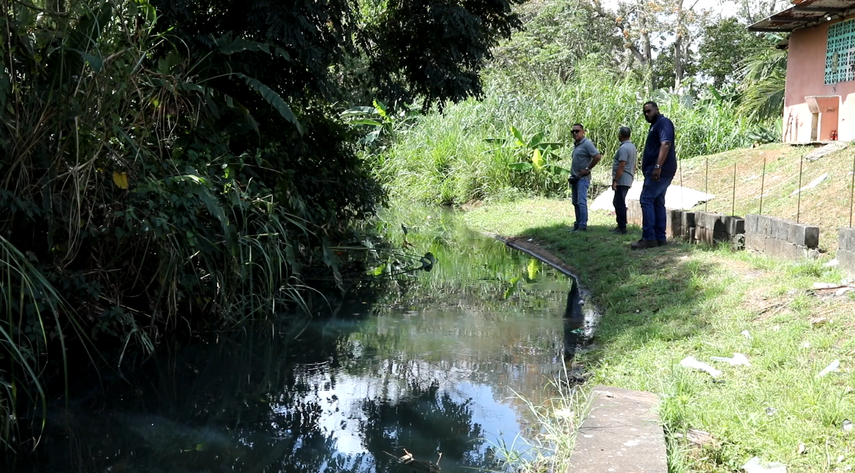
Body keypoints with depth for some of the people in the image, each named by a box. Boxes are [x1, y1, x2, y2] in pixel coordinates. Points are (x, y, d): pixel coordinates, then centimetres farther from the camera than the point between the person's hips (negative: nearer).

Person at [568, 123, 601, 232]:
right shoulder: (576, 145, 15)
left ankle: (583, 226, -11)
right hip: (575, 178, 9)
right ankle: (577, 224, 16)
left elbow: (597, 157, -20)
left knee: (581, 202, -11)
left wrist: (587, 169, -15)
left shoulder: (587, 143, -12)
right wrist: (572, 173, 13)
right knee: (575, 202, 10)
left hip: (582, 178, -9)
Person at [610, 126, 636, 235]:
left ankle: (622, 228, -5)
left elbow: (621, 166, -22)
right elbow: (633, 166, 20)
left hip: (622, 181, -10)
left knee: (620, 204, -6)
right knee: (617, 202, 17)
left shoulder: (623, 148, -16)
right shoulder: (632, 147, 15)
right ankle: (620, 225, 20)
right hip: (628, 180, 10)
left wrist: (615, 180, -20)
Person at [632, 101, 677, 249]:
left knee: (646, 200, -13)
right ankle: (660, 237, 9)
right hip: (661, 171, 11)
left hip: (659, 170, -11)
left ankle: (649, 238, -17)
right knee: (658, 203, 9)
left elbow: (665, 144, -23)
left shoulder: (663, 122, -8)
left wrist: (658, 166, -31)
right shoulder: (655, 125, 24)